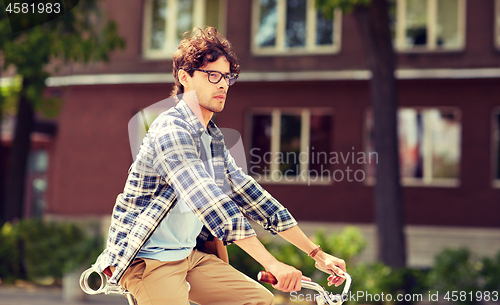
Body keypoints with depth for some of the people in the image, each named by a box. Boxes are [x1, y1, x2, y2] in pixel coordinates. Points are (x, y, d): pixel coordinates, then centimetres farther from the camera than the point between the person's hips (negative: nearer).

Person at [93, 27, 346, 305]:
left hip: (190, 255, 8)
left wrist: (317, 254, 4)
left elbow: (249, 194, 9)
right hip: (148, 259, -8)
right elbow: (212, 204, -30)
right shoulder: (171, 131, -19)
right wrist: (272, 264, -36)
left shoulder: (213, 139, 10)